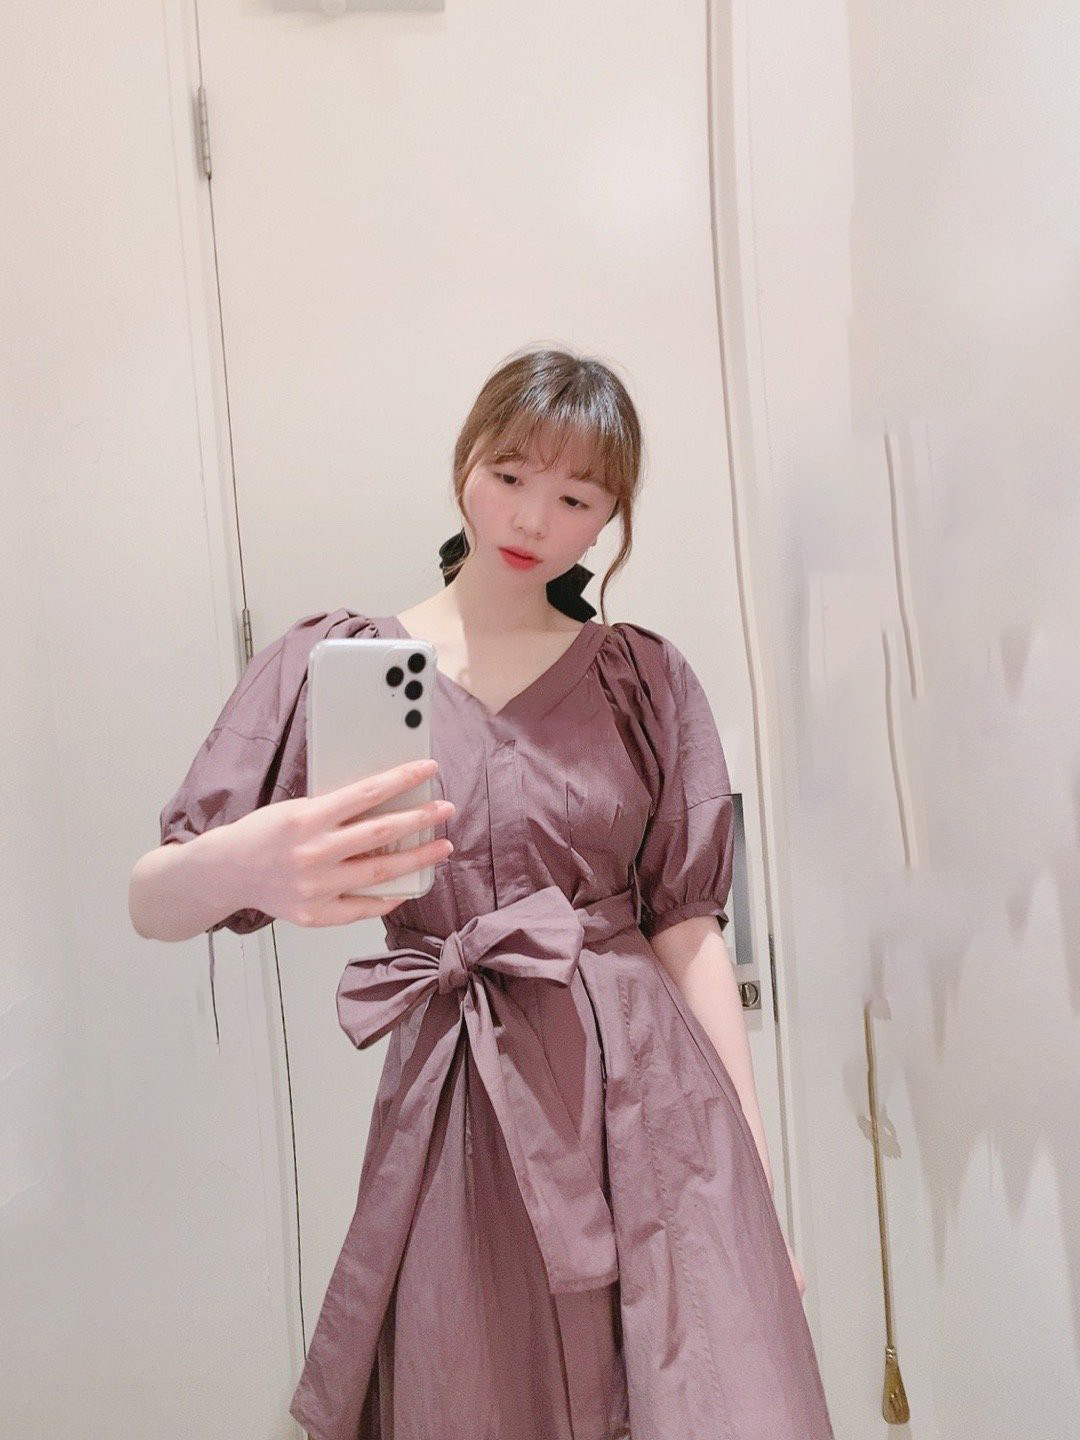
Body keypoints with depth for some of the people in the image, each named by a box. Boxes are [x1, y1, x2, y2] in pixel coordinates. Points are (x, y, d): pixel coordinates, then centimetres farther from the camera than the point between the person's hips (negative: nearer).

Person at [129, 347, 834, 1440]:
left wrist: (756, 1177, 0)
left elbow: (686, 923, 4)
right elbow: (152, 903, -5)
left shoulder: (645, 679, 6)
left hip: (649, 1104, 1)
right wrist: (245, 863, -29)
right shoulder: (331, 662, 1)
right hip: (454, 1112, 0)